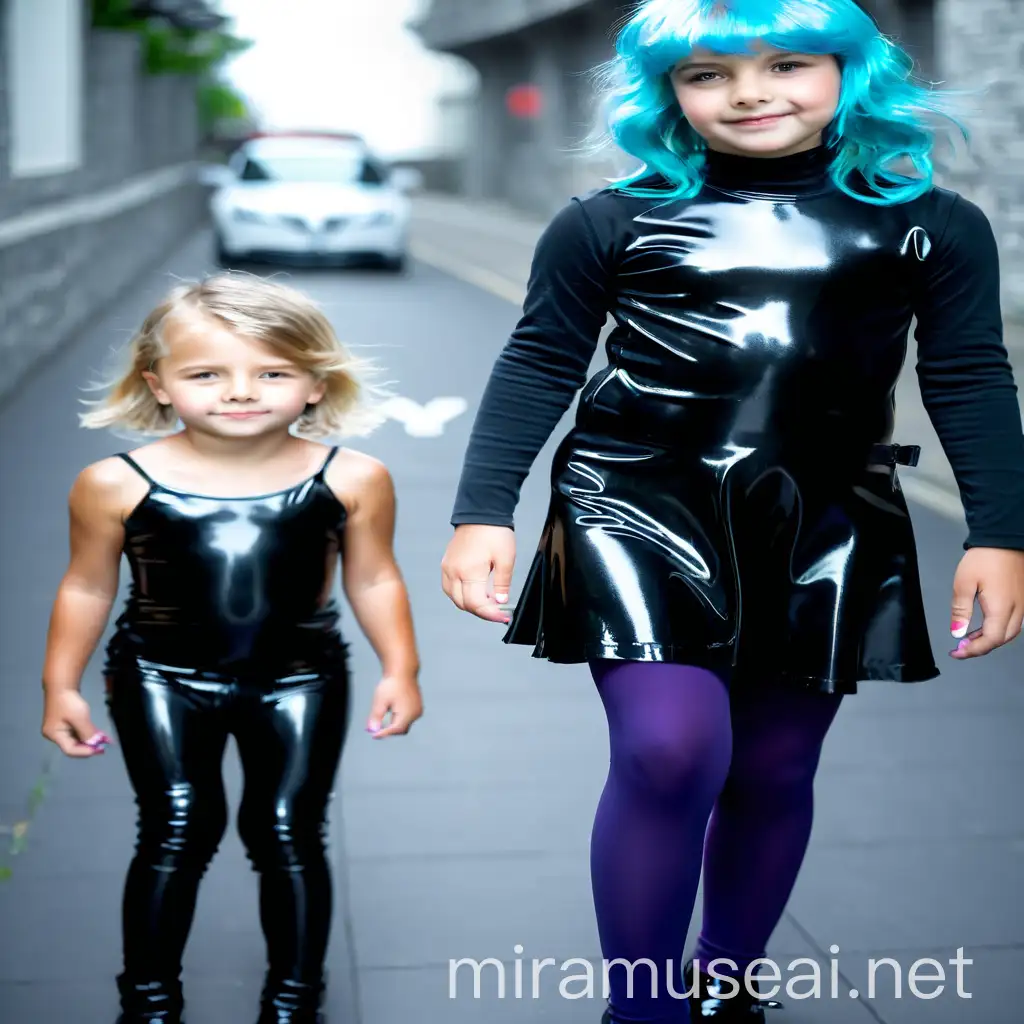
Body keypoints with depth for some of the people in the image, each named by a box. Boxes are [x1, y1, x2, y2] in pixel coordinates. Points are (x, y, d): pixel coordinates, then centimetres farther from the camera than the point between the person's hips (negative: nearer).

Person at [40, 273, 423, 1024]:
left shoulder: (352, 479, -11)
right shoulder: (116, 484, -12)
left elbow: (373, 579, 1)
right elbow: (87, 587, -1)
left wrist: (401, 670, 0)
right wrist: (61, 686, 4)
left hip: (299, 681, 1)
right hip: (162, 680, 0)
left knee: (288, 835, 6)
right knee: (177, 830, 2)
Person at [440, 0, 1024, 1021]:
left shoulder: (933, 225, 4)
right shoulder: (608, 223, 1)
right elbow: (537, 369, 3)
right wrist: (483, 512, -6)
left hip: (824, 528, 3)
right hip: (640, 507, -2)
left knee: (774, 768, 9)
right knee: (669, 748, -18)